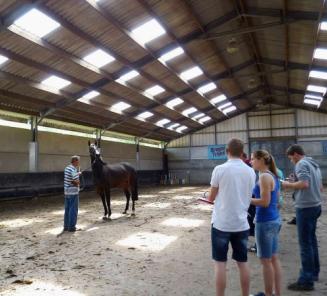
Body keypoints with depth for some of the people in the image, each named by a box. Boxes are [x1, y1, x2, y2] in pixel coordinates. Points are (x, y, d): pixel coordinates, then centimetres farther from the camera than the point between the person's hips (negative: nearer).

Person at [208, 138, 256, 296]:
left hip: (221, 223, -4)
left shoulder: (219, 169, -11)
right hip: (241, 223, 4)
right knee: (243, 262, 15)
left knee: (220, 263, 6)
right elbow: (247, 197, 12)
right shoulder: (251, 172, 2)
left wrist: (210, 196, 18)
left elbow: (211, 197, -4)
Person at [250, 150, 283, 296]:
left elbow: (265, 202, -22)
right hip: (274, 220, 10)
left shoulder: (264, 176, -17)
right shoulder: (272, 175, 11)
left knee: (266, 261, 4)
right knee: (273, 258, 16)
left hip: (265, 222, -10)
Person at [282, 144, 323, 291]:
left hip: (305, 207, -10)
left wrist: (288, 185, -11)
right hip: (315, 205, 10)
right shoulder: (314, 164, 15)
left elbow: (304, 184, -26)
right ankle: (314, 272, 31)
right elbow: (320, 187, 19)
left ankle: (306, 280, 2)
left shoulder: (301, 164, -13)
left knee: (305, 243, -4)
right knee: (311, 240, 19)